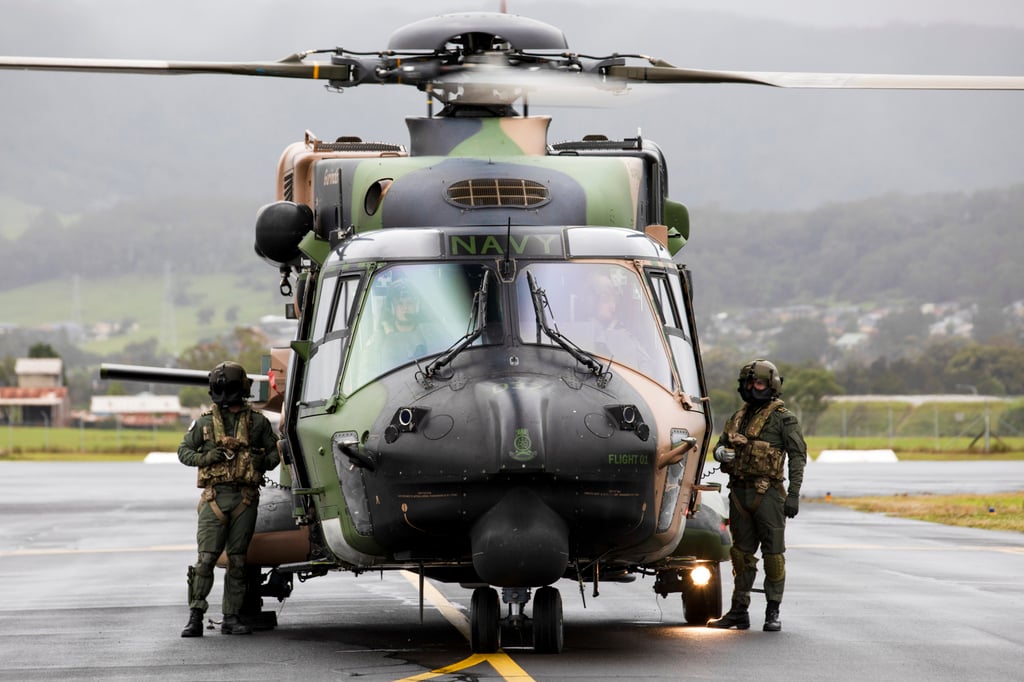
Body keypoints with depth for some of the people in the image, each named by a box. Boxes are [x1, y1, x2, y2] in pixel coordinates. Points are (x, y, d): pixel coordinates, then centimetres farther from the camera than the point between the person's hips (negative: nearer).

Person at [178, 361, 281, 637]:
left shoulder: (257, 422, 7)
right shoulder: (205, 422, 6)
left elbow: (274, 451, 15)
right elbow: (183, 451, 12)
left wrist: (263, 462, -6)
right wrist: (205, 458, -7)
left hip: (245, 499, 1)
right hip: (214, 497, -1)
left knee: (238, 560, 5)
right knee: (206, 558, -8)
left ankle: (231, 618, 10)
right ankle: (195, 617, -6)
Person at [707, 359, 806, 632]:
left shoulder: (783, 418, -2)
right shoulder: (738, 418, 16)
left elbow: (798, 456, -6)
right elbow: (720, 444, 24)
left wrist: (793, 494, -15)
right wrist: (721, 452, -2)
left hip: (768, 493, -6)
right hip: (739, 493, 6)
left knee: (773, 552, -2)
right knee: (741, 552, 10)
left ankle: (773, 613, 2)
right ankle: (739, 611, 15)